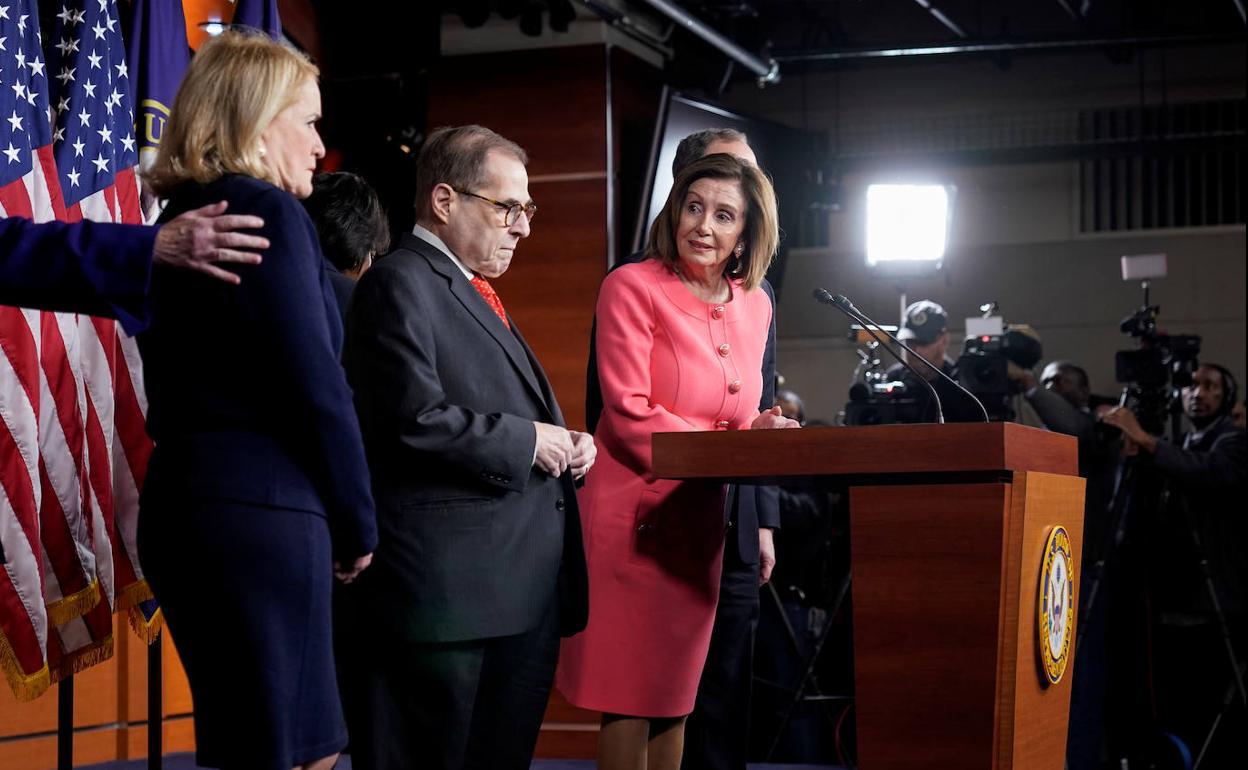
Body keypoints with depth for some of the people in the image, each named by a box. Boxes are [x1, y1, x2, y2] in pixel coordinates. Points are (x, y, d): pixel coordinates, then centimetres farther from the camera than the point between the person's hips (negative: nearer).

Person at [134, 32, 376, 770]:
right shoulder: (269, 213, -10)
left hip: (189, 505, 9)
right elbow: (316, 388, -14)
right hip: (261, 513, -9)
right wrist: (359, 523, -3)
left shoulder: (182, 222, 16)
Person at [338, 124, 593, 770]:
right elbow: (417, 420, -20)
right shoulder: (401, 282, -8)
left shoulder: (476, 293, 23)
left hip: (523, 589, 10)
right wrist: (525, 442, -11)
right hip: (446, 588, -10)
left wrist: (563, 447, 10)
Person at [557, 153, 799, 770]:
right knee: (629, 700, -1)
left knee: (676, 696, 11)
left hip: (707, 522, 6)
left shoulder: (754, 304, 11)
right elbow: (629, 415, -14)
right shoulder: (633, 288, -8)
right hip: (635, 517, -5)